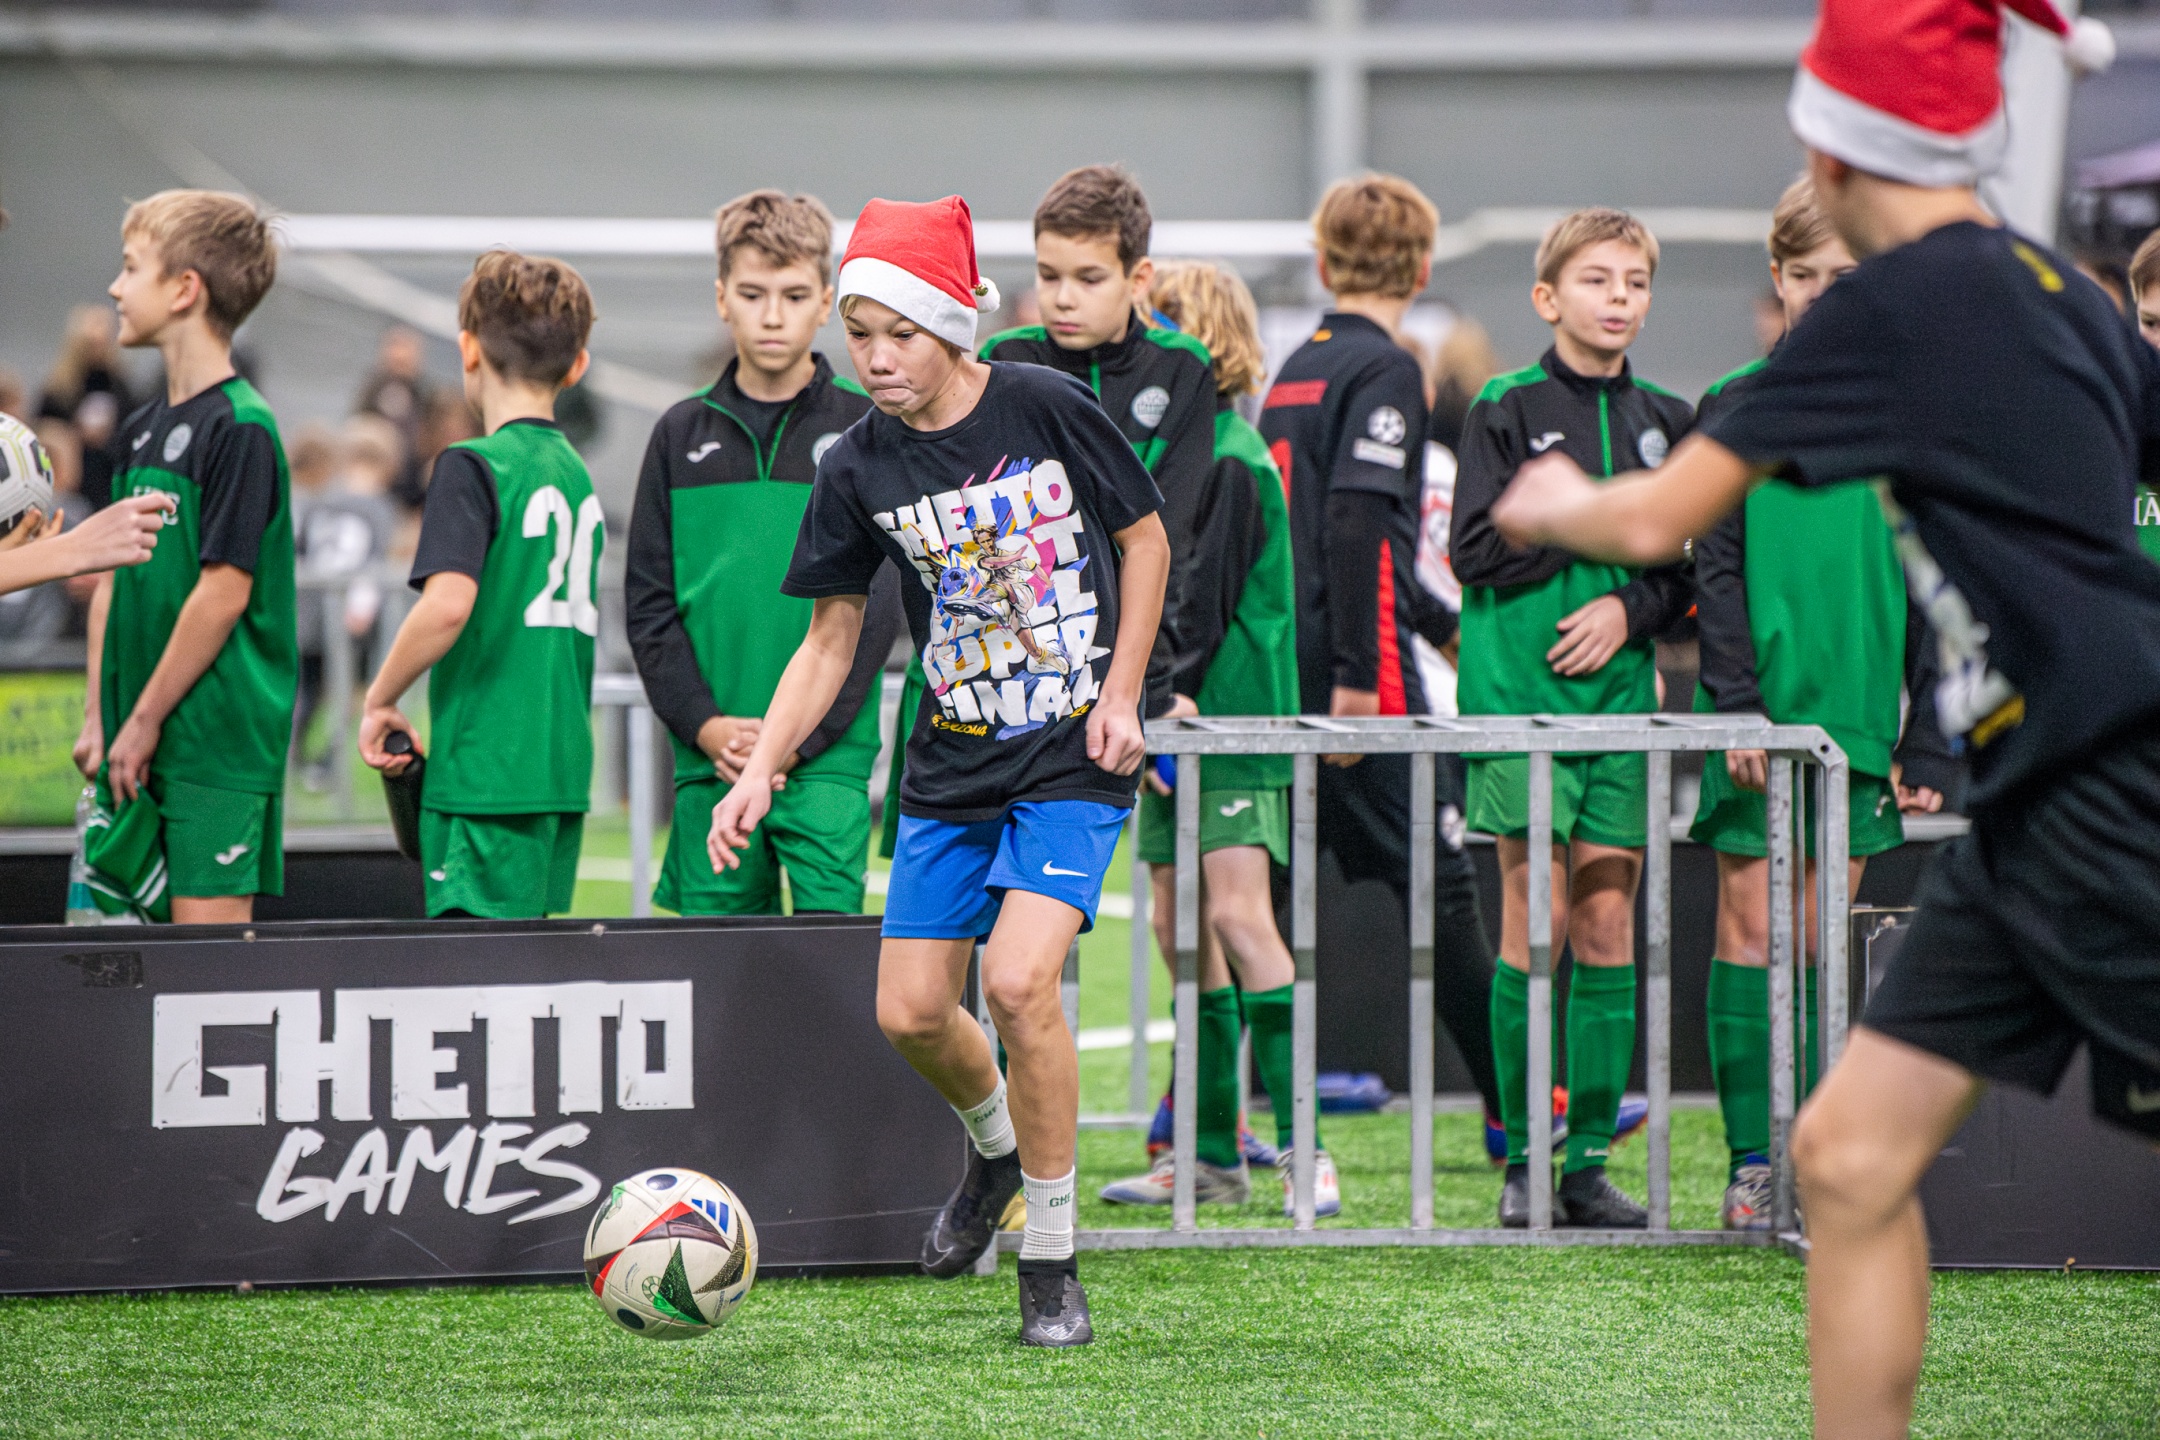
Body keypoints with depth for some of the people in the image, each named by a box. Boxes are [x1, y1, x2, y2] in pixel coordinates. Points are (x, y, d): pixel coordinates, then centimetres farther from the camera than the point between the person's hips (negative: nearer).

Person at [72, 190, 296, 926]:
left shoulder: (239, 428, -12)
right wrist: (98, 718, 10)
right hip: (142, 735, 8)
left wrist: (146, 722, -13)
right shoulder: (141, 430, 14)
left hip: (217, 737, -8)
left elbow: (224, 593, -15)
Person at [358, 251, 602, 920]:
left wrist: (380, 700, -9)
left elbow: (449, 603, -24)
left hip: (489, 778, -7)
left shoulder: (473, 467, -10)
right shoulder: (577, 473, 13)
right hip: (565, 766, 7)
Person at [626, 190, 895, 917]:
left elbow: (877, 600, -3)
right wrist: (703, 723, -6)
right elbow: (647, 601, 7)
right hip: (708, 760, 3)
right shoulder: (682, 434, 9)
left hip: (828, 756, -3)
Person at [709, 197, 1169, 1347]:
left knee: (1017, 980, -21)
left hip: (1074, 753, -4)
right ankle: (995, 1146, 37)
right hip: (952, 764, 4)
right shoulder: (859, 466, -3)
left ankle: (1050, 1261, -6)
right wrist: (760, 768, -7)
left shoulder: (1048, 408, -12)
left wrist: (1121, 696, -5)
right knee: (909, 1011, 1)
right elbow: (829, 640, 5)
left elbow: (1144, 538, 2)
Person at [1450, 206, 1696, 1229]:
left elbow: (1689, 569, 14)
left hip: (1619, 691, 4)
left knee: (1607, 925, 2)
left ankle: (1589, 1158, 6)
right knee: (1536, 924, -5)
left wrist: (1631, 608, -6)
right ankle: (1526, 1157, 2)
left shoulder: (1664, 422, 12)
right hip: (1519, 693, -4)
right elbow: (1477, 552, -7)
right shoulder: (1509, 409, 0)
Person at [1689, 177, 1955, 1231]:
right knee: (1750, 930, -3)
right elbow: (1716, 570, -1)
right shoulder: (1734, 411, 4)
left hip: (1858, 716, 2)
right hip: (1759, 717, -2)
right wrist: (1738, 702, -12)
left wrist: (1929, 745, 3)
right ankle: (1751, 1164, -1)